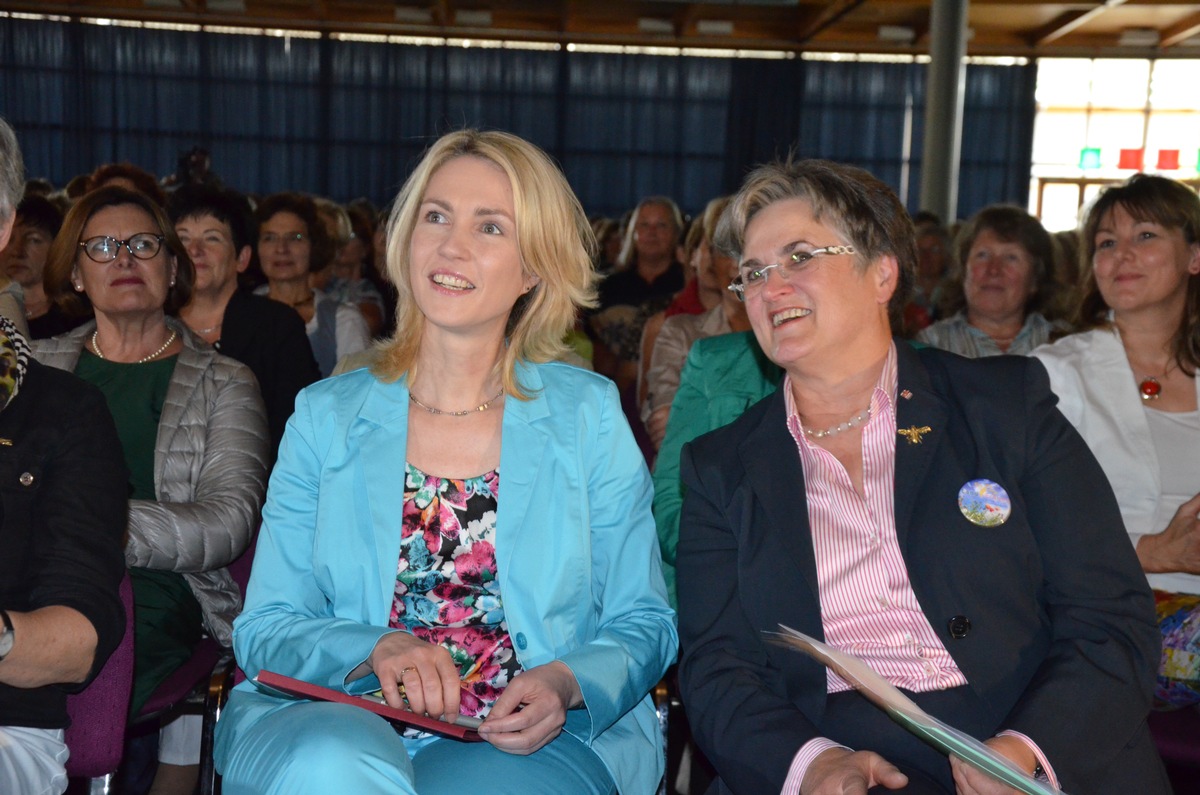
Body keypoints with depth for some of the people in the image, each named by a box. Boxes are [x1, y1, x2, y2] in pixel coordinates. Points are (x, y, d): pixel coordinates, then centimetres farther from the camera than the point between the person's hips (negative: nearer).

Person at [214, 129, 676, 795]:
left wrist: (565, 685, -15)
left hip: (539, 741, 0)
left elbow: (644, 624, 6)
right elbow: (264, 629, 5)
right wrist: (376, 651, -16)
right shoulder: (325, 416, 7)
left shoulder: (588, 414, 4)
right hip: (347, 722, 1)